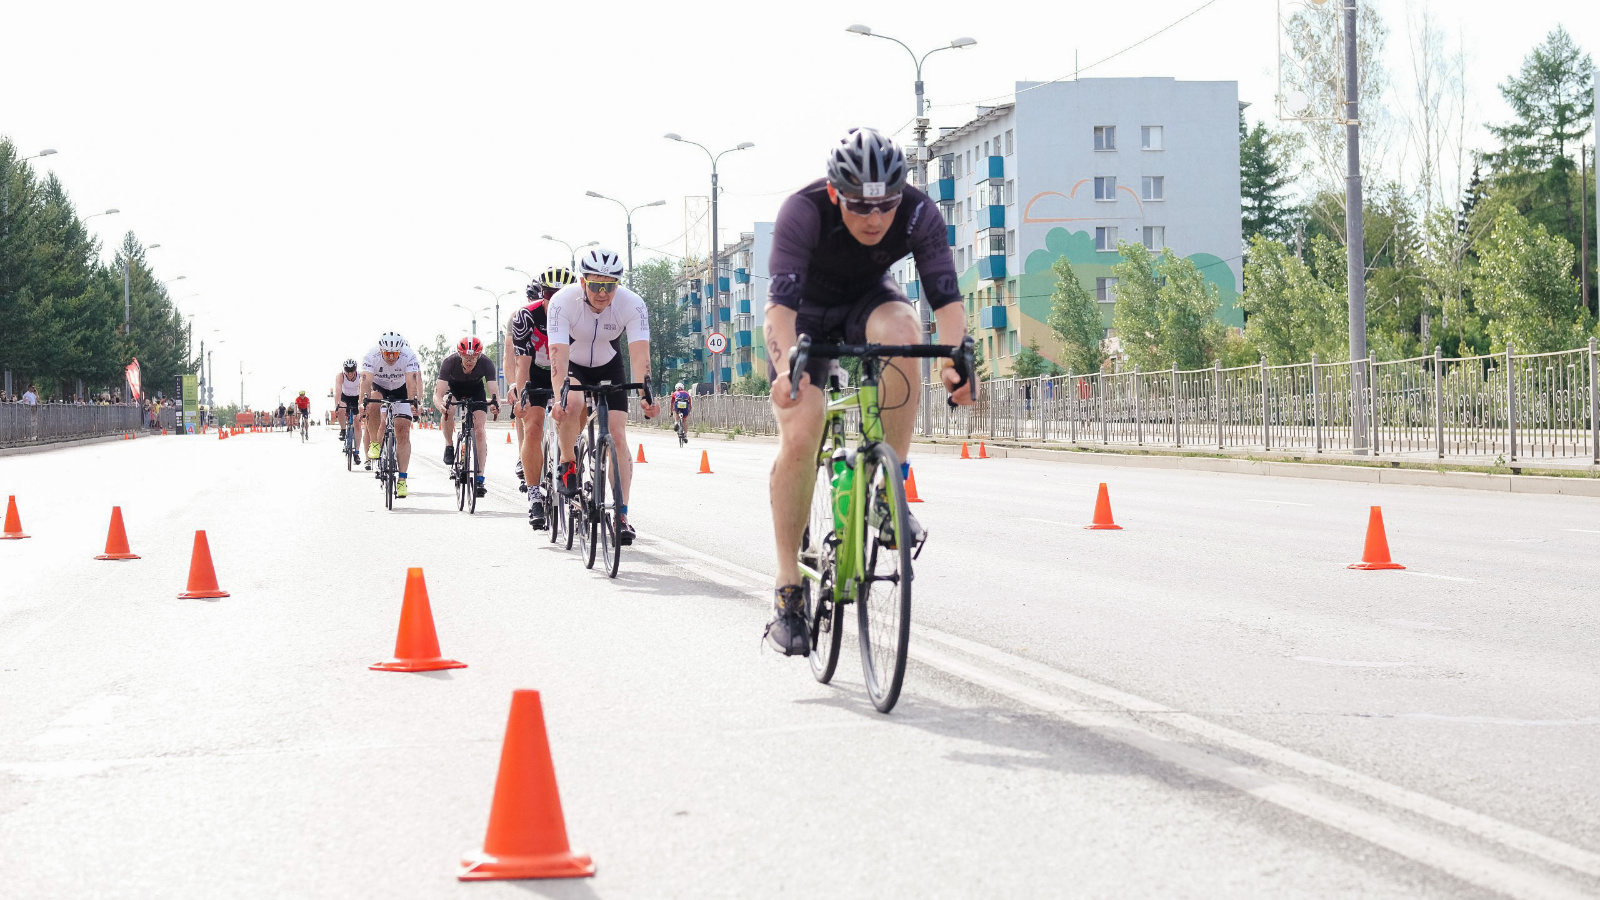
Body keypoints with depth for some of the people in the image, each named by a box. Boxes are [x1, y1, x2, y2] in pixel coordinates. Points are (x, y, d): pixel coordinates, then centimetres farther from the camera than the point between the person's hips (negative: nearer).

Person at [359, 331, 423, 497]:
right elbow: (366, 380, -38)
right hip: (378, 387, 0)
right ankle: (374, 444, -17)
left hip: (401, 391, 0)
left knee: (403, 432, -12)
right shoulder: (371, 356, -28)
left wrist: (414, 401, -55)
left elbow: (412, 380, -39)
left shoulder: (409, 357, -29)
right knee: (373, 405, -36)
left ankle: (402, 480, -11)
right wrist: (365, 399, -55)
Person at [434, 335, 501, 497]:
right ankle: (449, 447, -7)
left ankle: (480, 478, -11)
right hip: (453, 386, 0)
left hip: (475, 388, 0)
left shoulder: (486, 363, -33)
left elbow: (494, 392, -38)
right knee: (449, 411, -33)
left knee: (479, 430, -13)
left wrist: (495, 402, -61)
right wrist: (441, 404, -62)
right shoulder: (450, 362, -36)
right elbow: (437, 395, -40)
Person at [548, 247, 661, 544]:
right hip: (572, 366, -1)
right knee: (572, 405, -34)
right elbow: (559, 355, -38)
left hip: (608, 366, 1)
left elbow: (640, 355, -35)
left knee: (618, 437, -11)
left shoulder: (632, 305, -28)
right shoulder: (563, 302, -31)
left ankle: (622, 516, -9)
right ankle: (568, 464, -8)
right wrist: (558, 397, -52)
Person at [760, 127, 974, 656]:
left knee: (900, 329, -35)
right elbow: (782, 298, -42)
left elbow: (945, 294, -31)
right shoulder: (803, 212, -34)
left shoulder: (919, 215, -26)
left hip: (867, 300, 2)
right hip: (806, 315, -2)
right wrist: (788, 364, -59)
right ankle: (788, 591, -9)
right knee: (799, 436, -19)